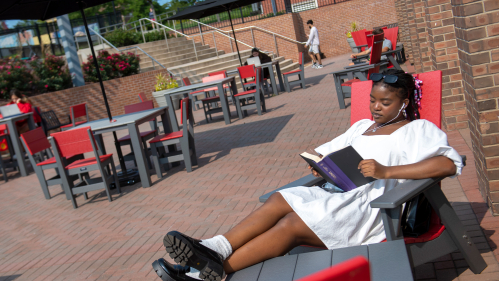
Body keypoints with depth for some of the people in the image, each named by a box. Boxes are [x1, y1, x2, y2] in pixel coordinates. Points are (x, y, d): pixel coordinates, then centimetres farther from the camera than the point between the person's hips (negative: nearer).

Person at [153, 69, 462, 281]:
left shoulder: (419, 129, 7)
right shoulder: (362, 126, 28)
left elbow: (450, 164, -11)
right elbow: (328, 152, 33)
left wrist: (386, 171, -19)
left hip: (373, 203, -7)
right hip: (338, 192, 7)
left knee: (293, 223, -28)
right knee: (278, 200, -23)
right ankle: (216, 248, -37)